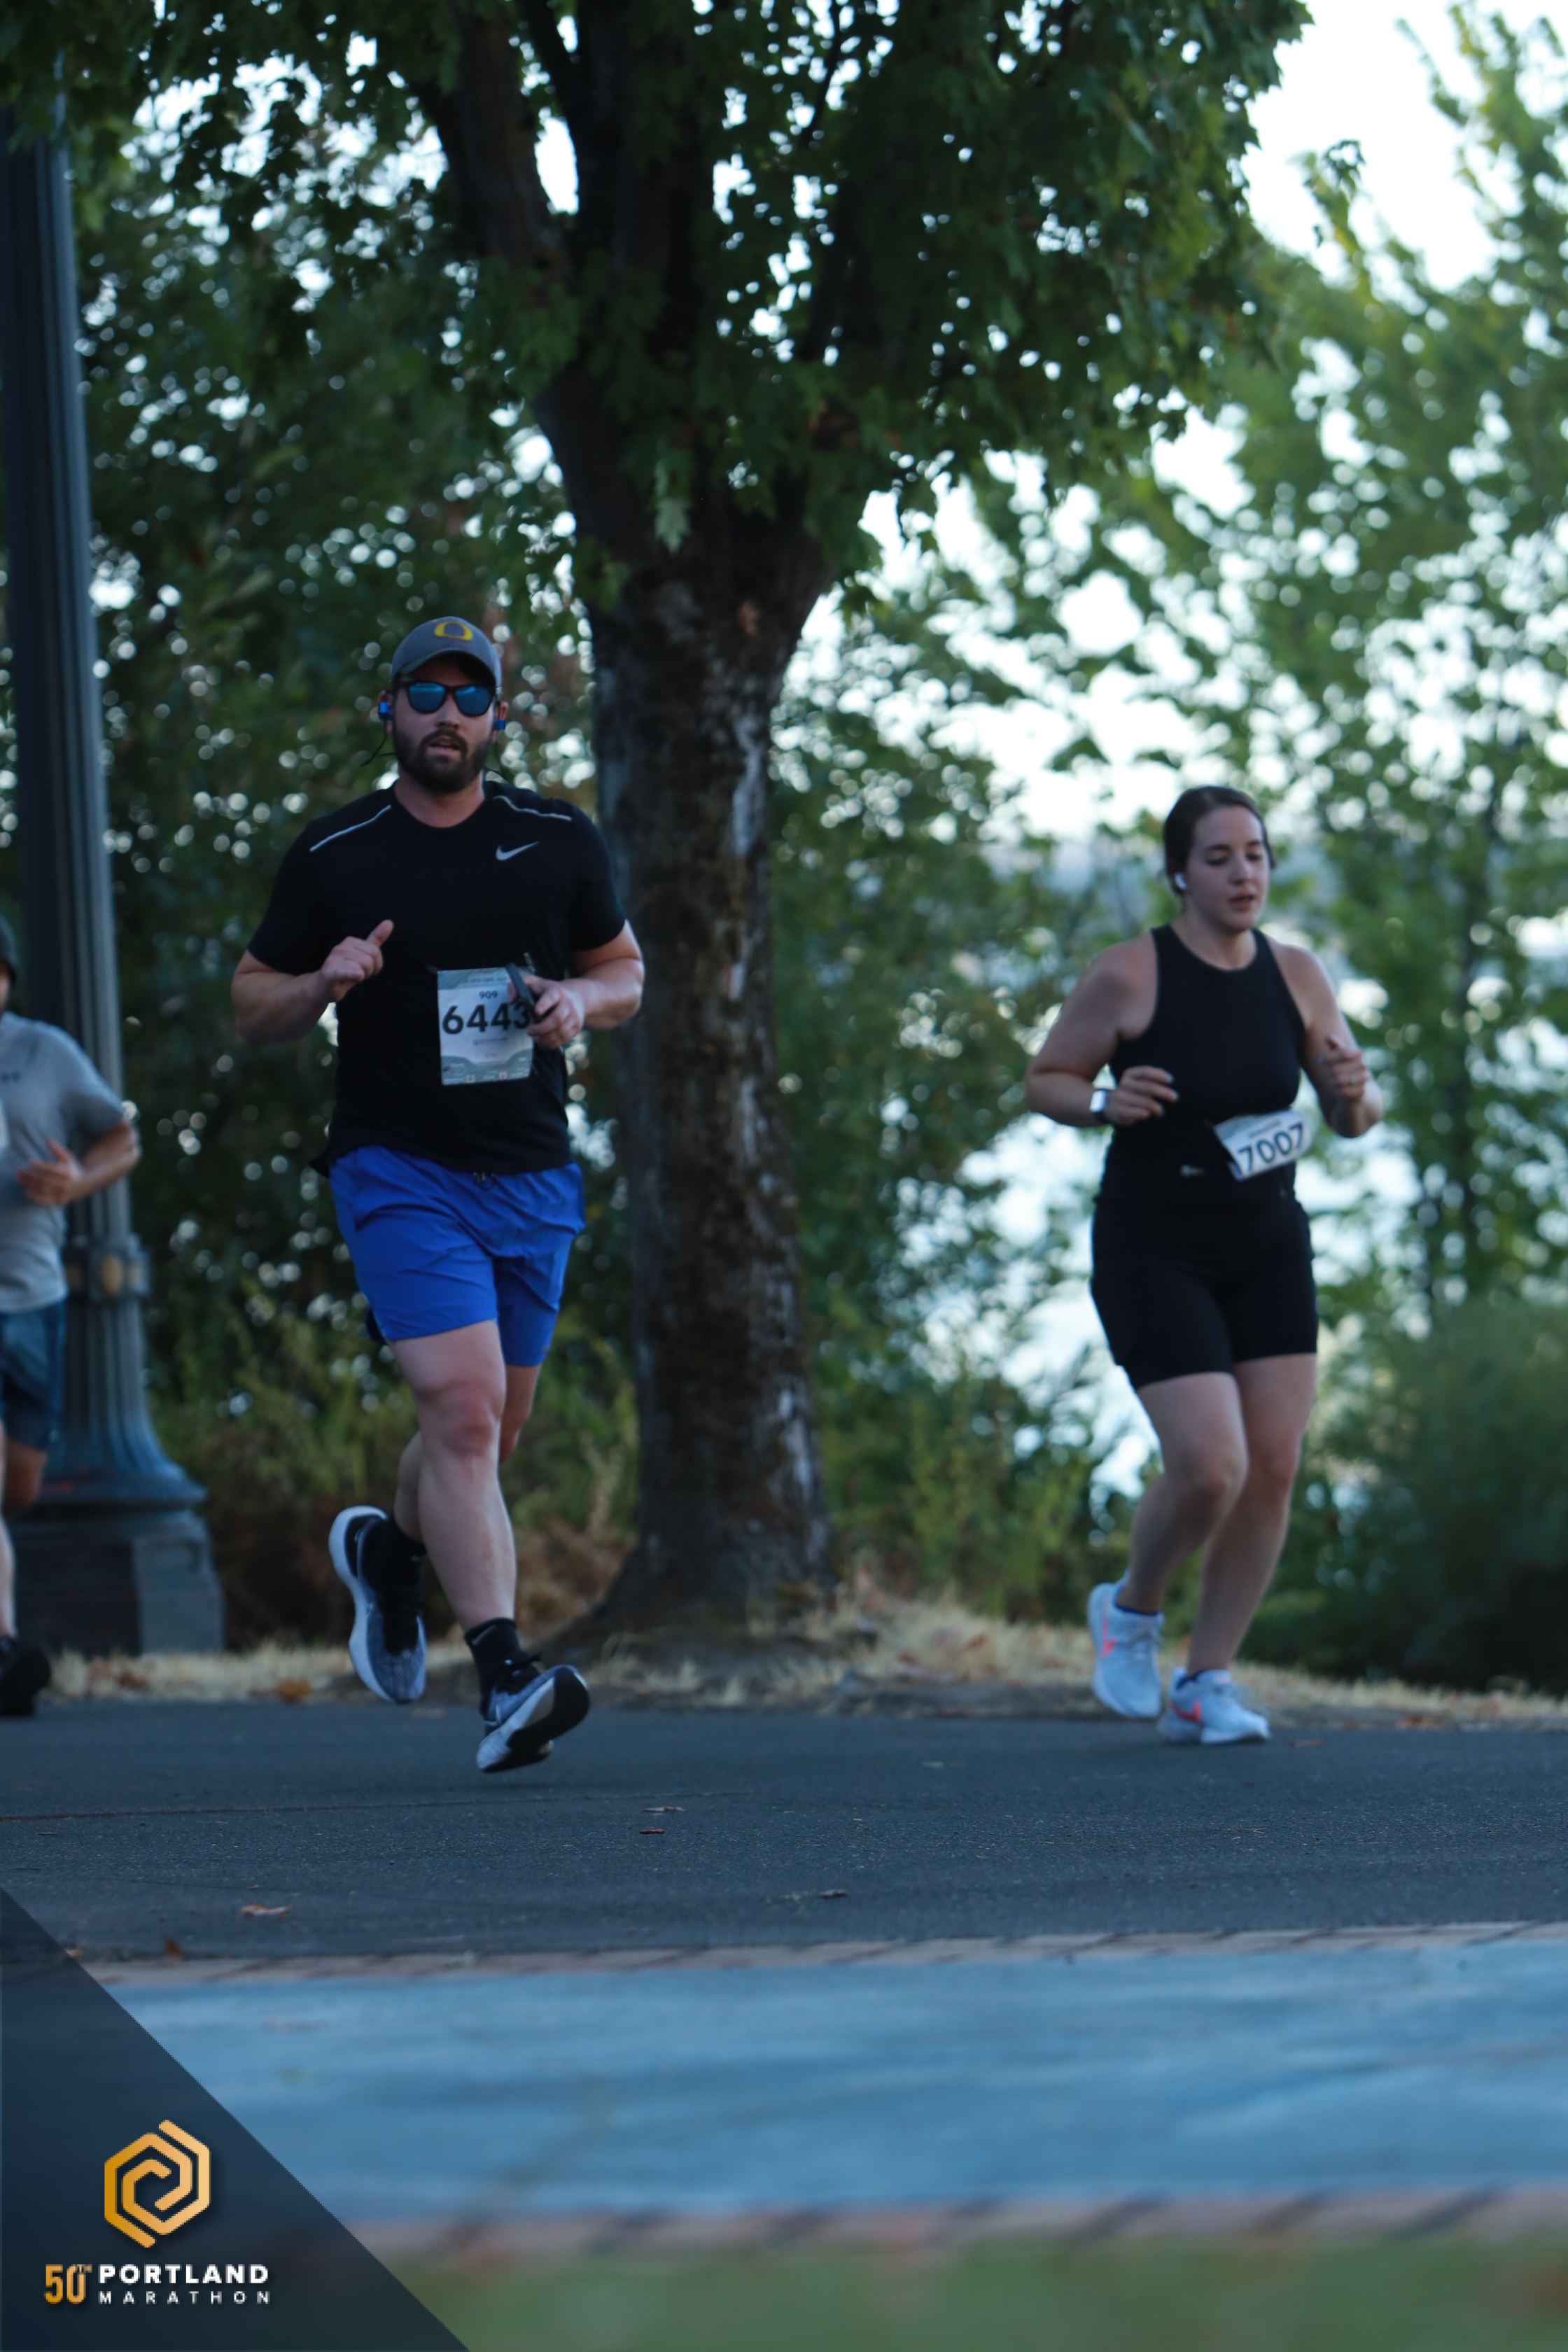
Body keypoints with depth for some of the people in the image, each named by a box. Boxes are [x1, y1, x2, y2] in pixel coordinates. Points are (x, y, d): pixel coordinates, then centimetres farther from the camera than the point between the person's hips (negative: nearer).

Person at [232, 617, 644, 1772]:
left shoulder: (560, 841, 7)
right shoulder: (332, 855, 1)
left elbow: (625, 970, 18)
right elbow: (253, 1005, 8)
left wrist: (581, 1001, -5)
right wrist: (323, 983, -13)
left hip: (533, 1177, 4)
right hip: (399, 1168, -4)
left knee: (490, 1435, 15)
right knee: (464, 1410, -21)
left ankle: (390, 1547, 48)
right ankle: (506, 1676, -28)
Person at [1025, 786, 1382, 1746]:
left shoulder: (1296, 976, -2)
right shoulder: (1129, 975, -14)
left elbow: (1356, 1118, 5)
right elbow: (1044, 1081, -2)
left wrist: (1355, 1091, -18)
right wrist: (1105, 1102, -23)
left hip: (1267, 1246, 5)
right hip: (1153, 1252, -5)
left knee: (1275, 1469, -3)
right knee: (1211, 1470, -16)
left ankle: (1206, 1685, 10)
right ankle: (1131, 1611, 15)